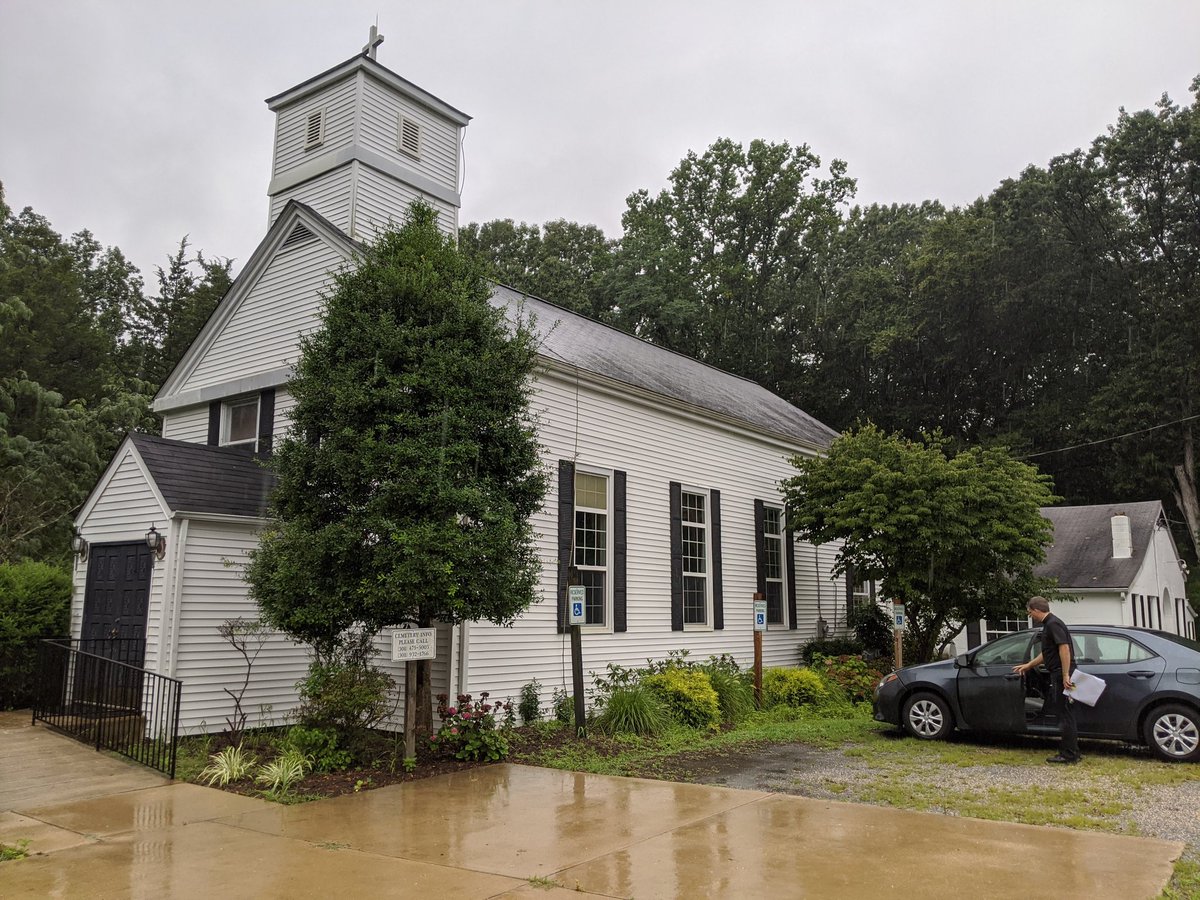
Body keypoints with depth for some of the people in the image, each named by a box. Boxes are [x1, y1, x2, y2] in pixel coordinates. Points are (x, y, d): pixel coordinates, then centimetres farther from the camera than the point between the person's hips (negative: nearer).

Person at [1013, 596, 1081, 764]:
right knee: (1063, 714, 13)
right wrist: (1027, 666, 35)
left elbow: (1064, 648, -23)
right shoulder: (1048, 624, 18)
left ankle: (1070, 756, 0)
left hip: (1062, 675, -10)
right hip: (1058, 676, 10)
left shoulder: (1053, 624, -13)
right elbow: (1047, 654, 29)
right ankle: (1069, 752, 18)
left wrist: (1065, 675, -26)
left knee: (1065, 715, -5)